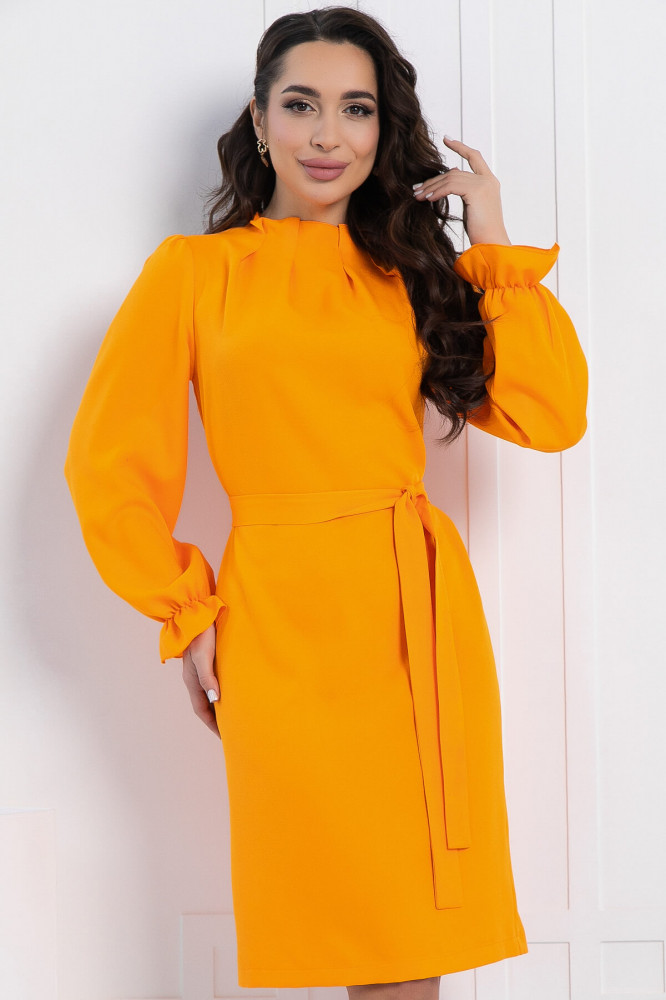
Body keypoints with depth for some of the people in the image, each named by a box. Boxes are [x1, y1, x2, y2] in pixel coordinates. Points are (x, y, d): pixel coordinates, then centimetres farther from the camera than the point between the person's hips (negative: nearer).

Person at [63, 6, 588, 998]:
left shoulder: (410, 272, 14)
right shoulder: (193, 271, 5)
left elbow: (551, 417, 3)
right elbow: (107, 468, 5)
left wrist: (495, 250, 1)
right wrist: (187, 615, 0)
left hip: (424, 614, 3)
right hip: (283, 619, -3)